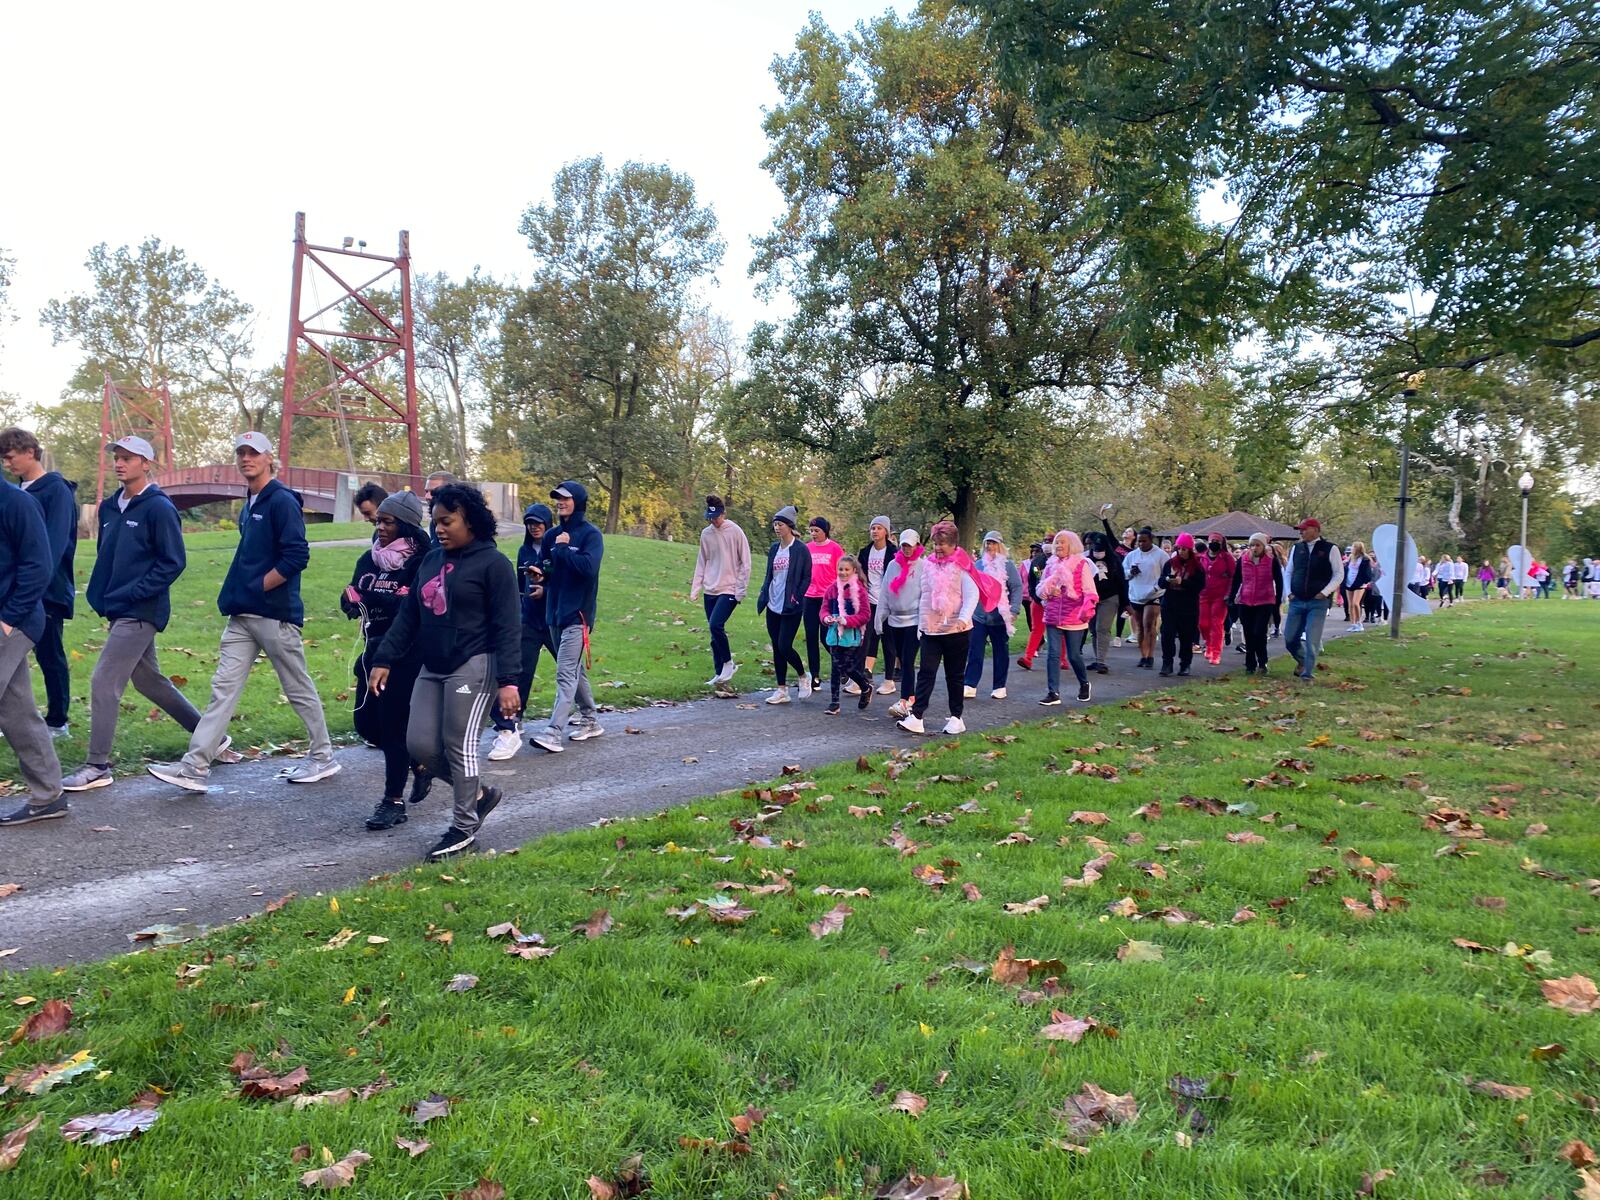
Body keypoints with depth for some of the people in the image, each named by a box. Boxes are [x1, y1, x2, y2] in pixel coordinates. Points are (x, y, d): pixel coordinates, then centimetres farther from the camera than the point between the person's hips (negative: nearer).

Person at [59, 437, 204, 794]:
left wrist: (130, 594, -18)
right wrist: (100, 594, 10)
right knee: (149, 680, 16)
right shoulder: (110, 507, 12)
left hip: (139, 613, -9)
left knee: (104, 682, -9)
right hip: (119, 612, 9)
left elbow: (173, 562, -15)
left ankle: (97, 766, 1)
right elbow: (104, 556, 22)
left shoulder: (159, 508, -12)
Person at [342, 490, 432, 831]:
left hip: (406, 654, -7)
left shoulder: (421, 563, -12)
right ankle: (418, 762, 33)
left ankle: (394, 801, 8)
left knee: (393, 723, -4)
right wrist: (350, 599, -18)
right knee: (366, 722, 11)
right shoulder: (369, 558, 8)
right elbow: (352, 600, 5)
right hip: (374, 649, 7)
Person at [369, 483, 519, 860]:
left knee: (459, 746, -3)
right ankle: (478, 793, 25)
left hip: (473, 668, -7)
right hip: (432, 670, 7)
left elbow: (508, 627, -13)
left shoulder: (492, 563, -8)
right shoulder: (431, 559, 13)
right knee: (420, 745, 3)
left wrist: (508, 681, -18)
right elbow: (408, 615, 16)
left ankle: (464, 827, 14)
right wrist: (384, 660, 10)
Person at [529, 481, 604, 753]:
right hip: (554, 611, 7)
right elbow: (543, 566, 15)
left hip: (577, 614, -7)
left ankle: (553, 733, -17)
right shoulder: (552, 535, 11)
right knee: (575, 670, 16)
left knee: (566, 673, -12)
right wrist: (540, 573, -8)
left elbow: (588, 566, -22)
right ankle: (591, 720, 29)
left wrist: (562, 549, -12)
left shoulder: (591, 534, -7)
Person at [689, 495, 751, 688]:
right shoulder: (706, 534, 7)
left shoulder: (735, 531, -7)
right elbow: (701, 563, 13)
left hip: (729, 590, -5)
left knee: (716, 625, -20)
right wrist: (695, 589, 7)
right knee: (714, 631, 7)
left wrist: (741, 590, -10)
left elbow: (745, 563, -6)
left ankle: (728, 663, 0)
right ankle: (720, 673, 16)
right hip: (710, 591, 5)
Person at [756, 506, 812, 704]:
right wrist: (763, 596, 7)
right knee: (776, 648, 8)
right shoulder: (774, 548, 11)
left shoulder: (800, 550, -8)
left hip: (790, 608, -7)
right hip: (773, 606, 7)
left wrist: (796, 596, -17)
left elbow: (807, 578, -7)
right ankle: (782, 690, 15)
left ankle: (803, 677, 15)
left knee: (784, 646, -10)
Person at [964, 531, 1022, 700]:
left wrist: (1013, 611, -13)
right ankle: (970, 686, -1)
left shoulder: (1007, 564, -3)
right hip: (979, 616, 2)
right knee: (974, 652, -2)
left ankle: (1000, 687, 18)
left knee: (1001, 653, 9)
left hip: (999, 618, -2)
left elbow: (1017, 588, -6)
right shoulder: (979, 564, 7)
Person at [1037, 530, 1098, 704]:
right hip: (1053, 618, 4)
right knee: (1053, 655, -4)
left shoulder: (1081, 564, -4)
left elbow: (1090, 591, -11)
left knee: (1074, 656, 5)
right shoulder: (1051, 565, 9)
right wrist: (1048, 590, -7)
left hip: (1074, 619, -3)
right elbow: (1040, 588, 16)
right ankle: (1053, 693, -1)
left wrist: (1088, 609, -28)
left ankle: (1084, 685, 32)